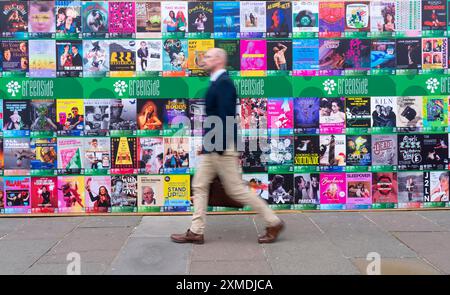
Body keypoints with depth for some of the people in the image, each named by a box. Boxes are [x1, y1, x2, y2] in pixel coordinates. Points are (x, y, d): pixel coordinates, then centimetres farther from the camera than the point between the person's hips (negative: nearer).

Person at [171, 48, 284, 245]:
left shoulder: (224, 83, -15)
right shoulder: (218, 83, 15)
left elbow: (225, 116, -23)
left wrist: (219, 146, -25)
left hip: (221, 147, -10)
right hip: (212, 147, 10)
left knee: (236, 189, -3)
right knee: (200, 186, 9)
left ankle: (273, 223, 10)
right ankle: (196, 232, 16)